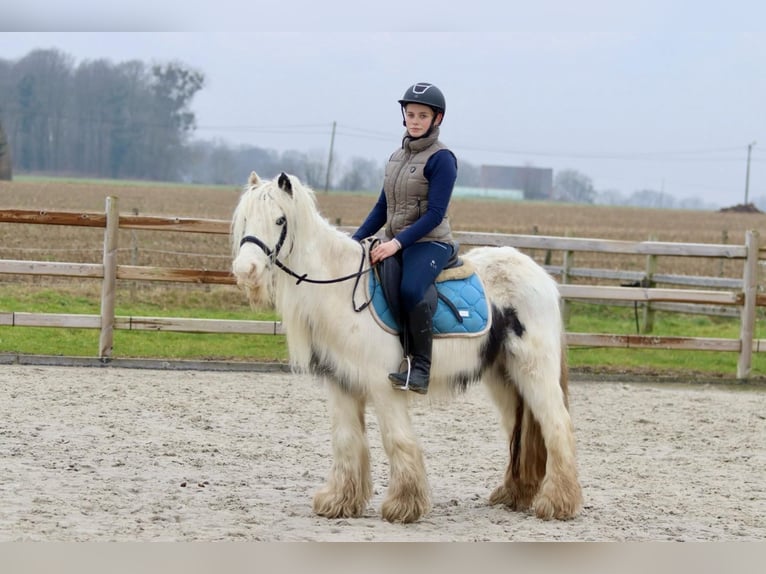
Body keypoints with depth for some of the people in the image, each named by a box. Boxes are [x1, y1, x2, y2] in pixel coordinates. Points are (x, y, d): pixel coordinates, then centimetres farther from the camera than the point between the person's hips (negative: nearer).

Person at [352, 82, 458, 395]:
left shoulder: (441, 159, -8)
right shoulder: (397, 157, 15)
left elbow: (435, 214, -15)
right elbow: (382, 208, 19)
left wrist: (398, 242, -23)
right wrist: (355, 241, 8)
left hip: (430, 243, -7)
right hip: (393, 244, 7)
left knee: (411, 289, -35)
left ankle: (421, 368, -25)